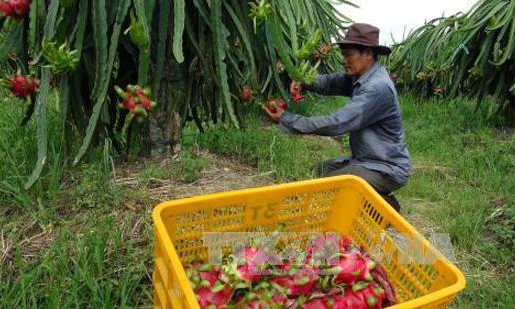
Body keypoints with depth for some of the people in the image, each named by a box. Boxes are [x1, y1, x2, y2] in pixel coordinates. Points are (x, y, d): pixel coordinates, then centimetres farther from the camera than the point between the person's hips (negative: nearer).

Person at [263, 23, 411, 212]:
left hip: (388, 168, -9)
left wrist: (286, 120, -27)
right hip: (367, 159, 9)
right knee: (323, 169, 15)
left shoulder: (377, 88, -26)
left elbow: (337, 123, -31)